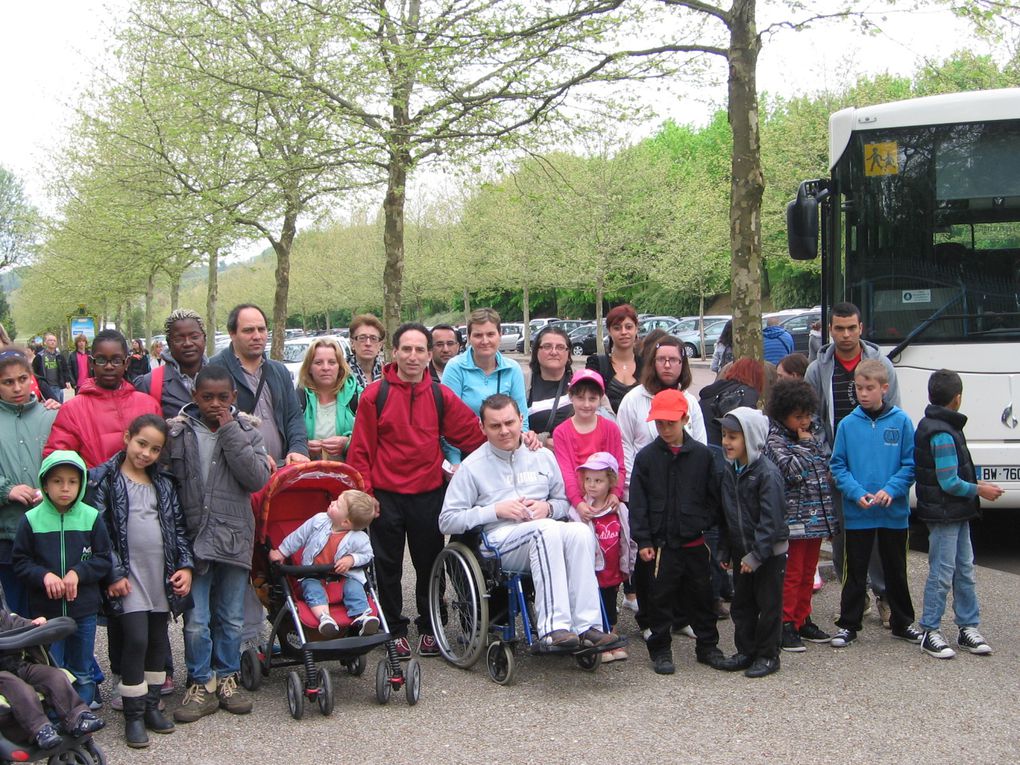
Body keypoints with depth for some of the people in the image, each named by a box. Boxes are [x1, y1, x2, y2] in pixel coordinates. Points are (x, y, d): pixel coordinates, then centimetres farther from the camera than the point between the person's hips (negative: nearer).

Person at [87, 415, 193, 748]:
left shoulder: (163, 484, 12)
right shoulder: (104, 480, -3)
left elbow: (178, 527, 15)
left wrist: (185, 565, 3)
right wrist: (113, 574, -13)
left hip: (162, 576, 5)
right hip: (127, 577, -5)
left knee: (158, 640, 10)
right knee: (136, 639, -10)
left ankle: (151, 706, 22)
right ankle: (133, 715, 1)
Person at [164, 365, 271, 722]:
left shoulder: (245, 430, 2)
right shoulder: (178, 431, -1)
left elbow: (258, 479, -12)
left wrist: (230, 433, -13)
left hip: (234, 538, 1)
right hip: (193, 539, -1)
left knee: (231, 619, 12)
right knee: (196, 621, 1)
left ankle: (226, 678, 27)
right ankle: (202, 684, 16)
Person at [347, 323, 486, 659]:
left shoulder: (440, 396, 3)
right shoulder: (375, 394, -4)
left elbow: (473, 434, 3)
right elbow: (361, 450, -3)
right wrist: (364, 493, -7)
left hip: (428, 495, 2)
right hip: (386, 495, -2)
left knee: (429, 564, 11)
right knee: (387, 566, 7)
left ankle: (428, 627, 27)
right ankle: (395, 629, 22)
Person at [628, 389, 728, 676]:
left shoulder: (702, 454, 1)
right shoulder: (646, 457, -2)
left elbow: (713, 496, 7)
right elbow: (638, 503, -3)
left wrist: (703, 522, -4)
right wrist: (643, 541, -7)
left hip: (695, 543, 1)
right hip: (660, 544, -1)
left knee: (701, 596, 12)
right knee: (660, 598, 5)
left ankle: (707, 646, 27)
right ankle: (660, 650, 18)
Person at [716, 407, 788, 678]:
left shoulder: (767, 473, -18)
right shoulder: (728, 471, 5)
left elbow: (771, 520, -21)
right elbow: (725, 514, 11)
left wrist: (756, 554, -23)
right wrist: (724, 550, 9)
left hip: (770, 552, -7)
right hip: (741, 551, 7)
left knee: (769, 605, 4)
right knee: (741, 604, 13)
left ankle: (768, 655, 15)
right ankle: (746, 651, 25)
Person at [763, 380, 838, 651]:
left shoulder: (810, 438, 14)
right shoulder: (774, 440, -9)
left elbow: (825, 473, 19)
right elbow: (791, 470, -24)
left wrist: (829, 517, 17)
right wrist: (805, 445, -10)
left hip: (816, 518, 7)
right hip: (792, 520, -7)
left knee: (808, 573, 15)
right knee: (791, 574, -2)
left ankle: (802, 620, 25)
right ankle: (785, 625, 5)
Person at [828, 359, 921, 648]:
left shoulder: (901, 421, -4)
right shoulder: (848, 424, -2)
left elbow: (911, 464, -3)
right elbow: (838, 466, 0)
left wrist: (891, 490, -17)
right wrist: (857, 493, -15)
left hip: (894, 512, 0)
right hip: (857, 514, 0)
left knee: (896, 571, 15)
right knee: (855, 572, 8)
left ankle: (902, 623, 29)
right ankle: (848, 625, 18)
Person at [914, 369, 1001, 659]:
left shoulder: (931, 426, 11)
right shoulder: (942, 434, -21)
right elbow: (949, 483, -21)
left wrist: (974, 483, 11)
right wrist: (980, 490, -8)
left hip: (957, 514, 10)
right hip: (943, 515, -10)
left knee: (964, 570, 14)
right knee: (942, 573, -3)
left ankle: (968, 628, 22)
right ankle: (930, 633, 6)